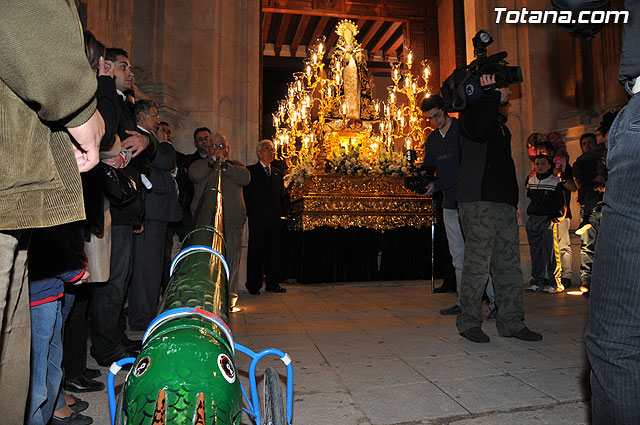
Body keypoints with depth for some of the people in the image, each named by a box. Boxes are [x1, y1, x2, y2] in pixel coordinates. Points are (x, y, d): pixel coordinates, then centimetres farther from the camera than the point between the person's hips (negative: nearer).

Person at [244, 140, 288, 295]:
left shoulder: (278, 173, 18)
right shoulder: (250, 171, 2)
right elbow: (246, 194, -3)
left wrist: (282, 211, 9)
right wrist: (250, 213, -9)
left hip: (275, 218, 5)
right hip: (258, 219, -5)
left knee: (273, 251, 8)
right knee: (255, 251, 0)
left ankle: (272, 283, 17)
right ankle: (254, 285, 9)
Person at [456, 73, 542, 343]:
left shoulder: (499, 121, 28)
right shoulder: (472, 110, 3)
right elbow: (478, 131, -23)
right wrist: (490, 94, -13)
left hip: (504, 202, 9)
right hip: (478, 201, -8)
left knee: (510, 264, 7)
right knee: (477, 264, -8)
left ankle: (511, 321, 14)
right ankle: (469, 321, 4)